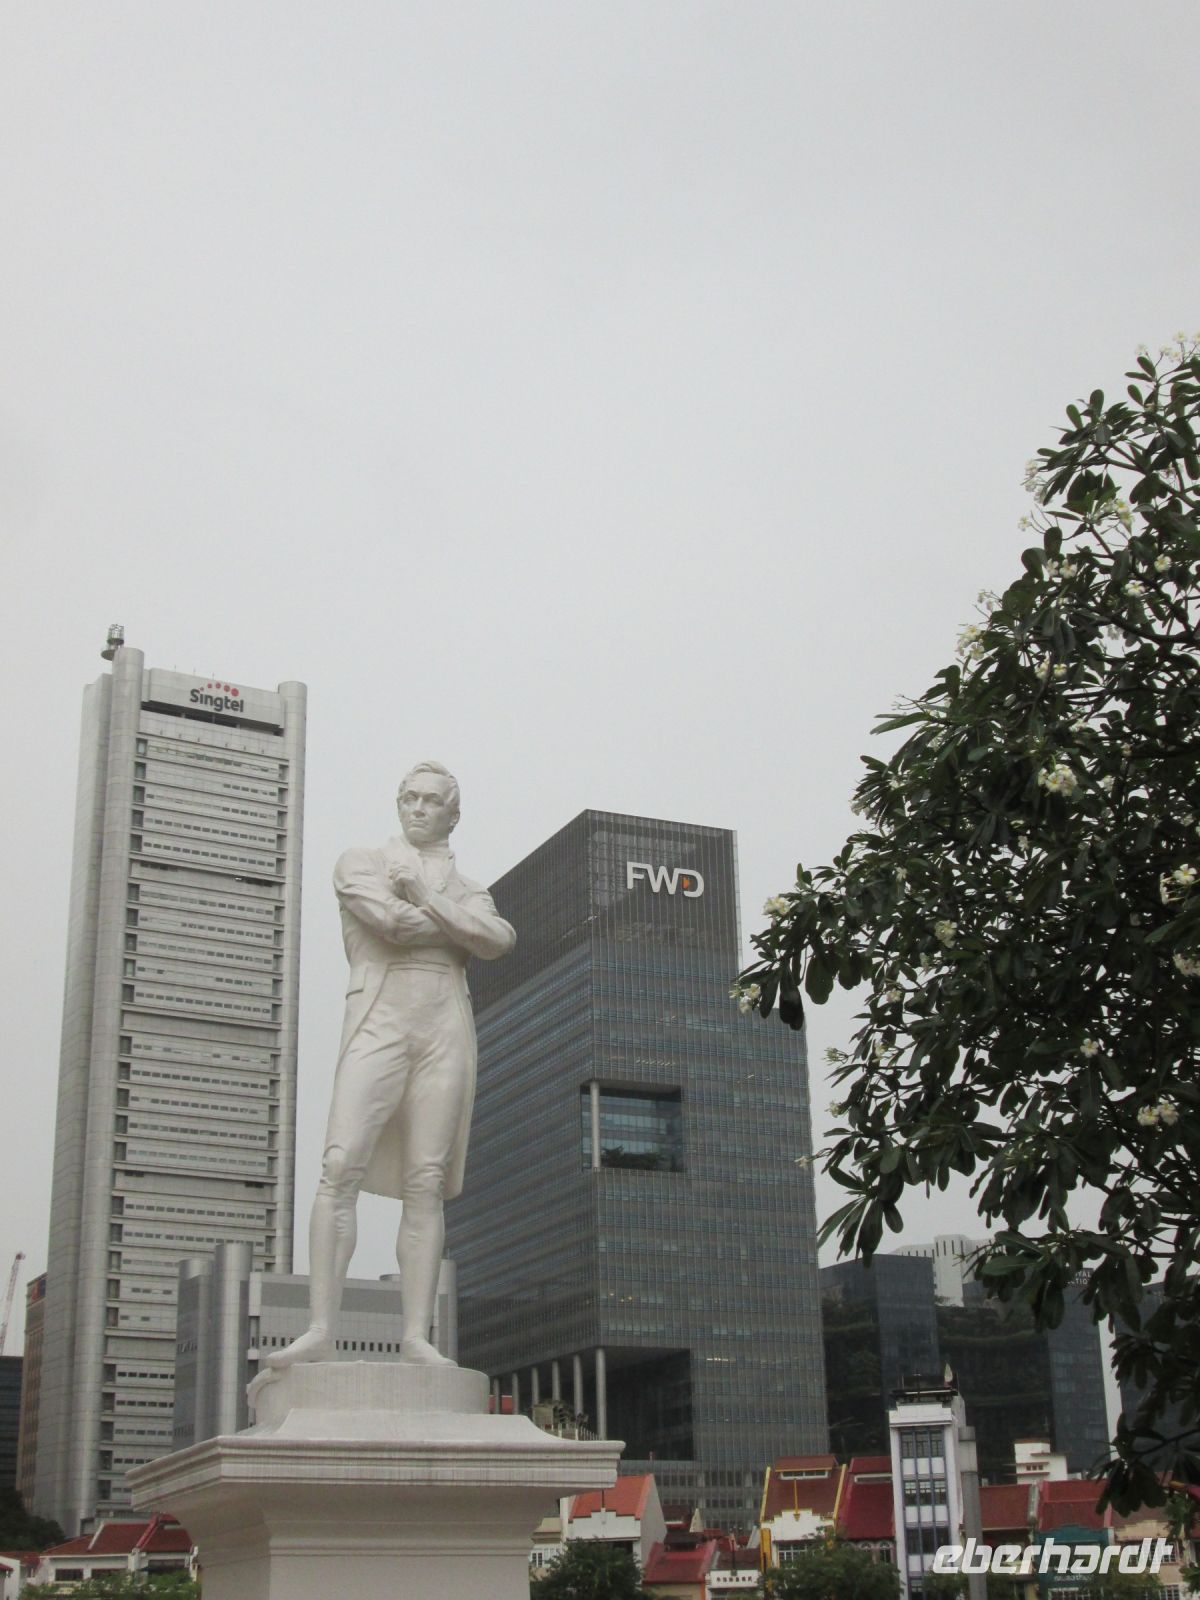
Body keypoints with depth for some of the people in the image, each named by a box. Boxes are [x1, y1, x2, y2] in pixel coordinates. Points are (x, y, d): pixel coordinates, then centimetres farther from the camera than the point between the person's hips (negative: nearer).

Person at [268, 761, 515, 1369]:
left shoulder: (469, 891, 23)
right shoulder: (359, 863, 14)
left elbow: (498, 941, 0)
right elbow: (391, 921, -6)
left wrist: (426, 898, -5)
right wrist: (461, 926, 5)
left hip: (445, 1029, 3)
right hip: (378, 1023, -2)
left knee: (426, 1184, -4)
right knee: (341, 1166, -17)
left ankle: (416, 1337, -6)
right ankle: (320, 1330, -19)